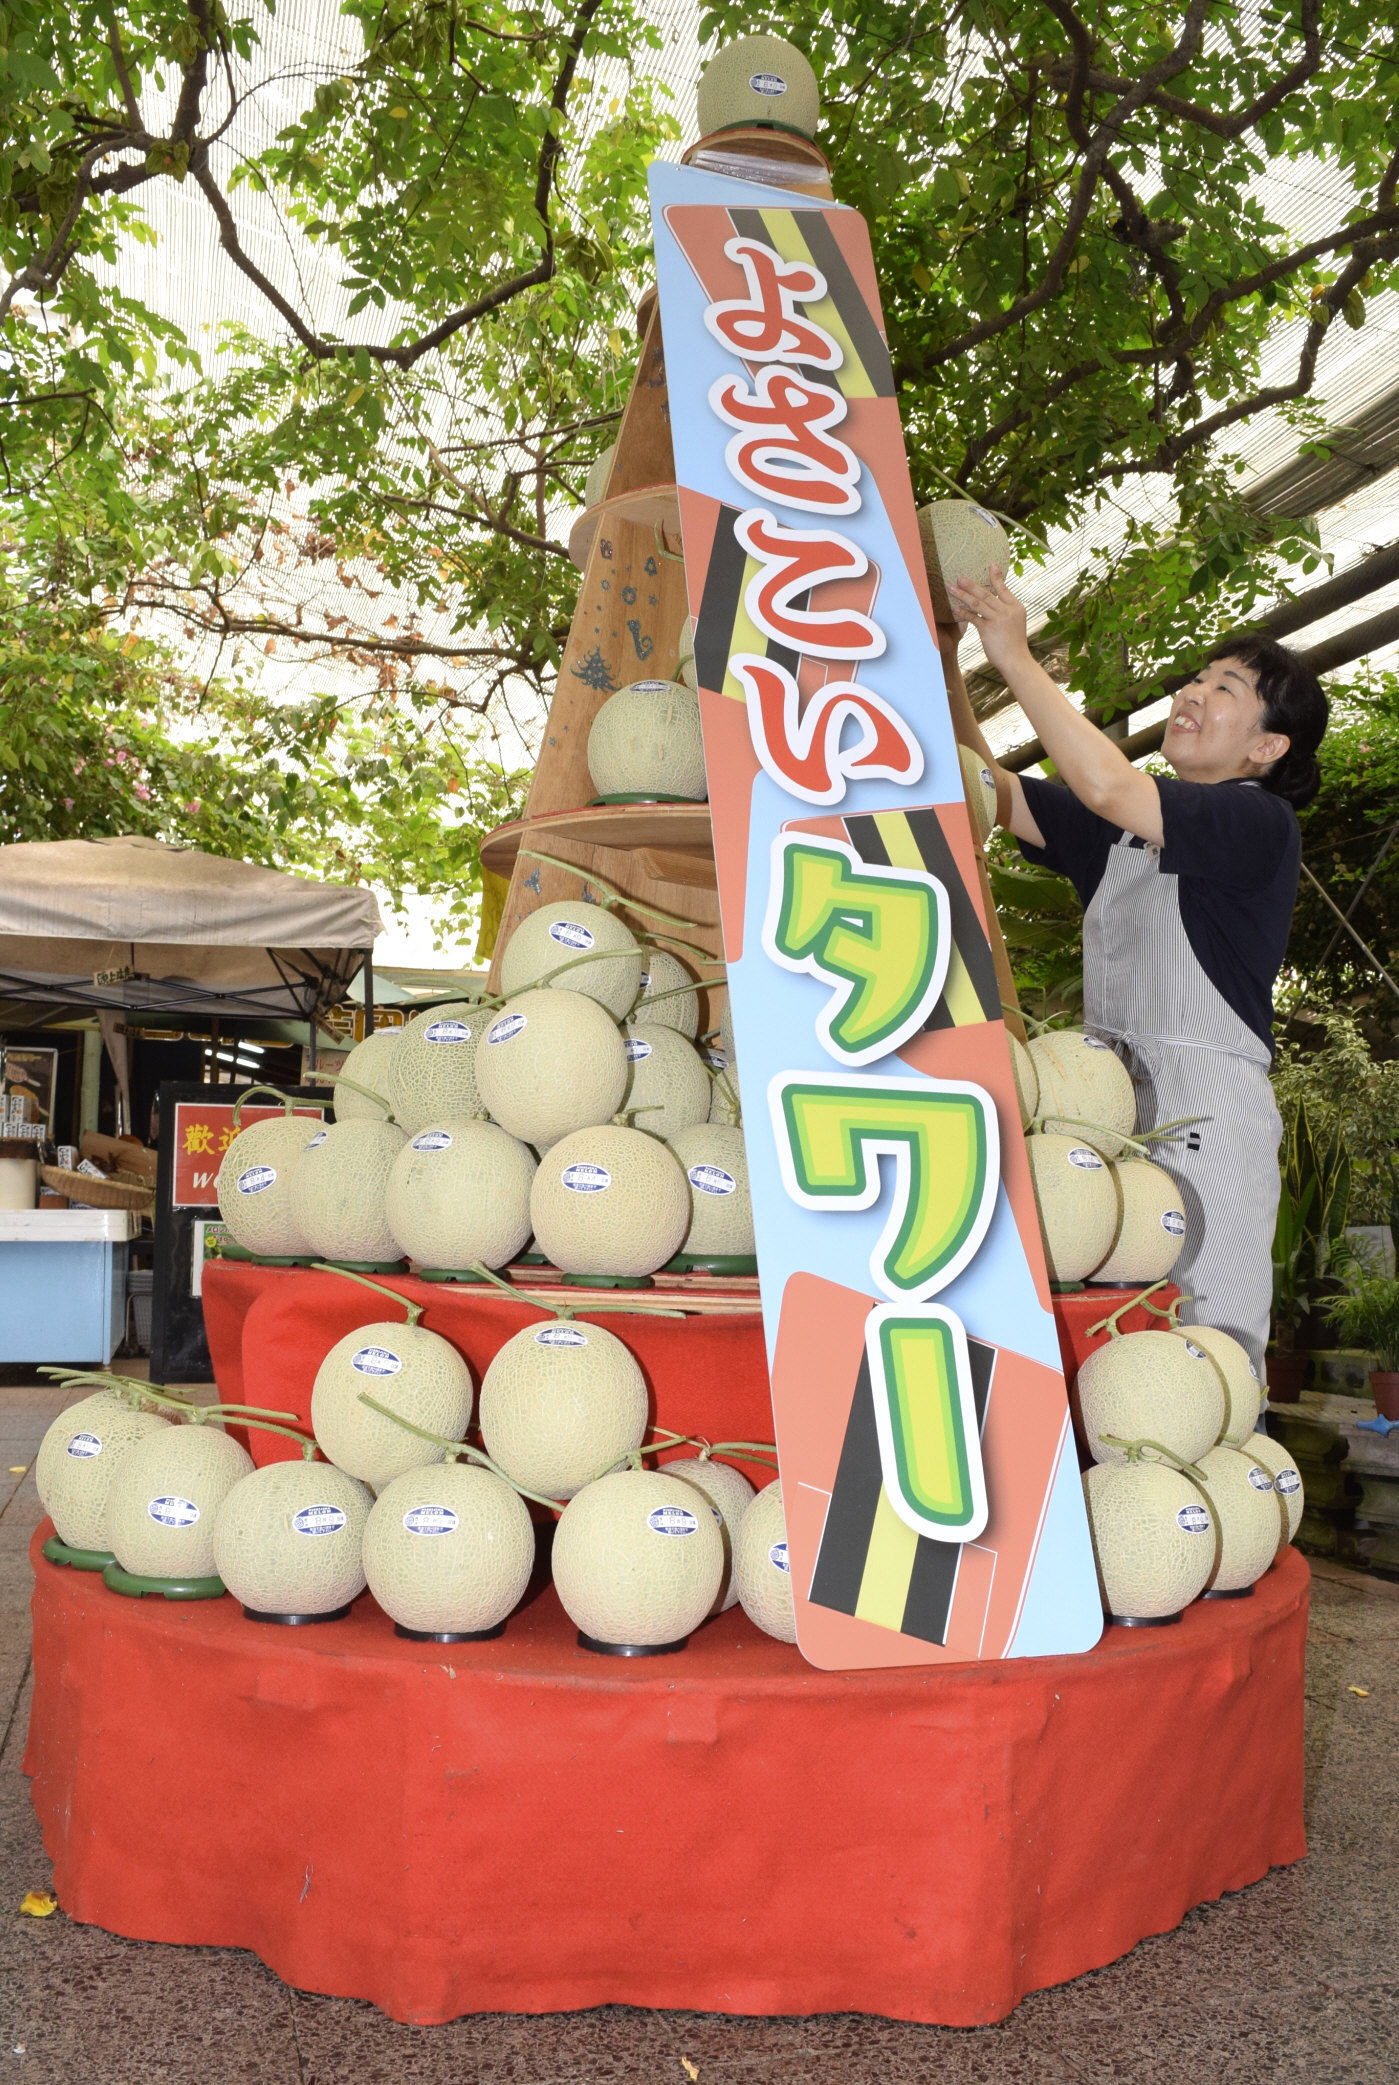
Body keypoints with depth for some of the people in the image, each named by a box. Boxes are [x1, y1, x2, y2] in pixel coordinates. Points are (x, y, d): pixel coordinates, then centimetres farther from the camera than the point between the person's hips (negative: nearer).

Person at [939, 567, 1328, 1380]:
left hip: (1206, 1114, -6)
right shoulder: (1123, 828, 18)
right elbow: (992, 790, 16)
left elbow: (1108, 786, -18)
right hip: (1112, 1103, 7)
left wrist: (1017, 657, -12)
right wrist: (945, 661, 5)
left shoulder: (1260, 823, -4)